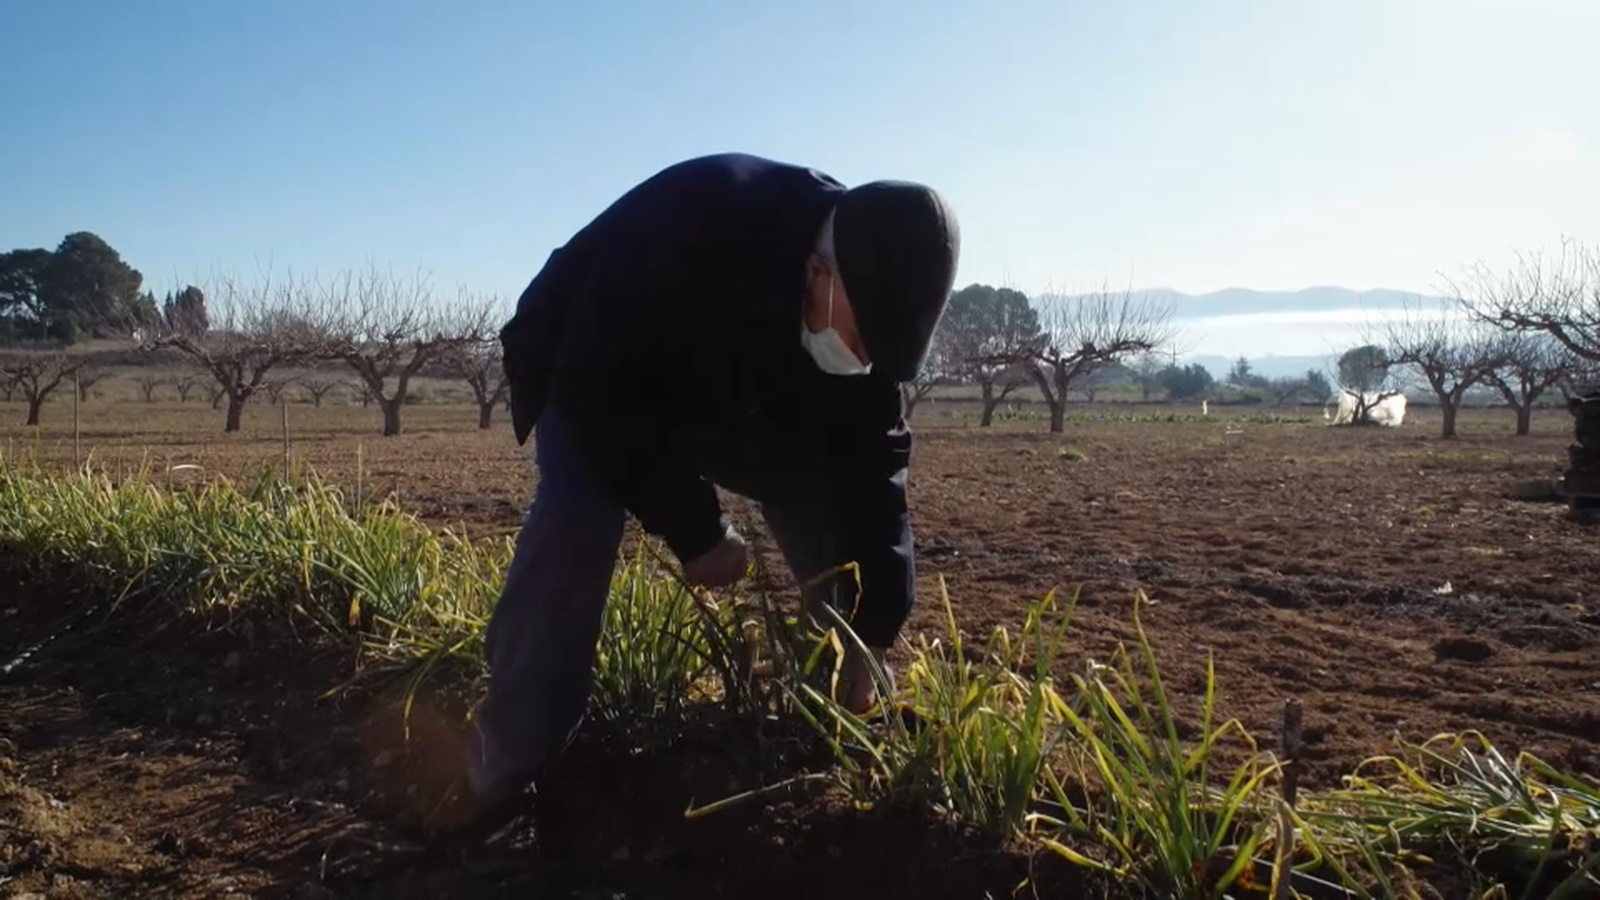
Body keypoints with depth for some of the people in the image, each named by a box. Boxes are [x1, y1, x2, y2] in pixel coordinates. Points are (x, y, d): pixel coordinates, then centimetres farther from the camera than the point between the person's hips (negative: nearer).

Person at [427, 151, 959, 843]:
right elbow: (603, 394, -36)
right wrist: (694, 531, -31)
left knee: (834, 508, -7)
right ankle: (502, 773, -15)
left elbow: (870, 458, -18)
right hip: (593, 385, -5)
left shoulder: (868, 296, -22)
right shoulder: (690, 228, -41)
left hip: (743, 394, 5)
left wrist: (871, 626, -22)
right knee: (575, 527, -28)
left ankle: (849, 732, 11)